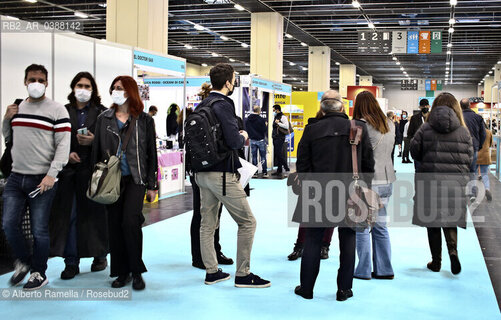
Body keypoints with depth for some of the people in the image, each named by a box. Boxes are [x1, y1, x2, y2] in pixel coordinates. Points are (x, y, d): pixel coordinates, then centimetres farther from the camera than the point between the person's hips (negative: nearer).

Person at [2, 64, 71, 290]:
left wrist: (52, 174, -18)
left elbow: (63, 144, -9)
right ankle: (23, 261, 27)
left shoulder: (57, 110, -3)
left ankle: (39, 273, 18)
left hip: (42, 180, -5)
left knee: (39, 229, 1)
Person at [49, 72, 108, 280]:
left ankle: (100, 256, 19)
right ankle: (71, 262, 8)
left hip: (92, 170, -2)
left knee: (94, 212, 3)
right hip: (68, 169, 2)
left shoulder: (101, 112, 4)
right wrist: (66, 154, -6)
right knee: (68, 214, 0)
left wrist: (93, 141, -15)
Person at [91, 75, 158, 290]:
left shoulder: (144, 120, 3)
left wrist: (152, 185, 2)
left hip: (135, 179, -3)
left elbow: (151, 153, 5)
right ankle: (122, 272, 16)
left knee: (130, 222, -15)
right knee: (114, 225, 4)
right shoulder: (104, 119, 10)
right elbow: (97, 151, 11)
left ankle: (136, 272, 1)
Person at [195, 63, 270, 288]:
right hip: (221, 174, -9)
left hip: (202, 174, 9)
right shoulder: (223, 105, -15)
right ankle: (243, 274, 6)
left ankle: (212, 271, 22)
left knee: (207, 223, 13)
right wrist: (243, 137, 1)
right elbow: (234, 141, -22)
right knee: (247, 221, 1)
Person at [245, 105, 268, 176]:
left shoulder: (247, 120, 1)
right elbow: (264, 130, -11)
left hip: (252, 140, 4)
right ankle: (264, 172, 4)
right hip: (261, 140, -4)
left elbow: (246, 129, 11)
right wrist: (266, 125, 7)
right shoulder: (261, 119, -15)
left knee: (254, 157, 8)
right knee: (263, 156, 3)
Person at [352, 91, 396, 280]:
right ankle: (384, 269, 18)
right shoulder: (390, 125, 9)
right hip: (386, 180, 7)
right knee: (380, 226, 14)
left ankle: (364, 270, 9)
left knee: (362, 227, 3)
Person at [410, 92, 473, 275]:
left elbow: (415, 152, 1)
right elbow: (469, 159, 1)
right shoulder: (463, 131, -2)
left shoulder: (425, 129, -4)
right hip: (455, 183, 1)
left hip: (429, 180, -1)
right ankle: (453, 250, -13)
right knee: (450, 219, 12)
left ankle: (436, 262, 14)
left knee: (432, 220, 9)